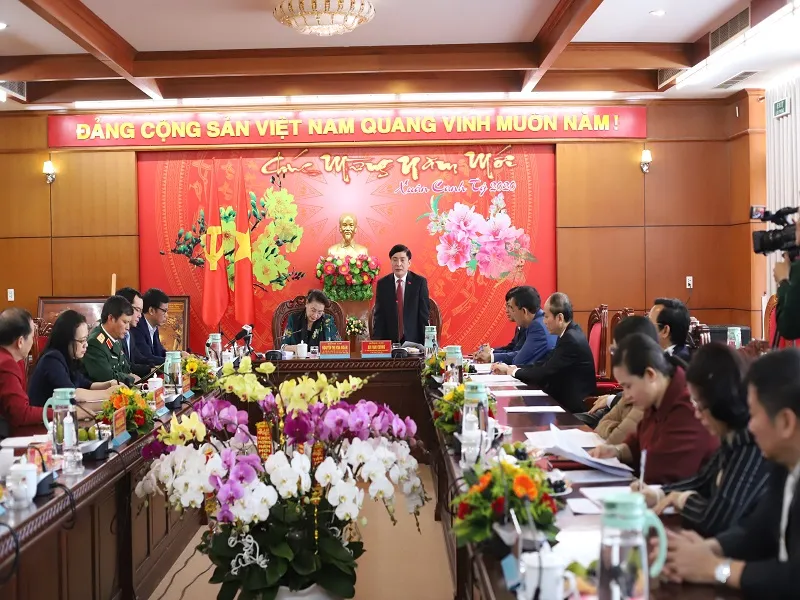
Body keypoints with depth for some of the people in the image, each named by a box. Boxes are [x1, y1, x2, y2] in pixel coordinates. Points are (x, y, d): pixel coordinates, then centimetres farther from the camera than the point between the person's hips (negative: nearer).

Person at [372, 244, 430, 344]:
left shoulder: (420, 282, -2)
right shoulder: (382, 284, 4)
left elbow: (424, 314, -1)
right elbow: (378, 316, 3)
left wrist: (425, 343, -7)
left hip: (413, 341, -1)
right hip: (388, 341, 1)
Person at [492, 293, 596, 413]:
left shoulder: (571, 339, -21)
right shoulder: (569, 334, 8)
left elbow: (544, 372, -21)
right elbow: (545, 364, 9)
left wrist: (515, 371, -7)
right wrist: (510, 368, 1)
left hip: (575, 404, -8)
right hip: (566, 396, 8)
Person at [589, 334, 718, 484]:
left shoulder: (688, 411, -26)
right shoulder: (658, 402, 5)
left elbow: (657, 473, -26)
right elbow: (641, 441, 22)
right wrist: (617, 451, 3)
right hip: (658, 490, 9)